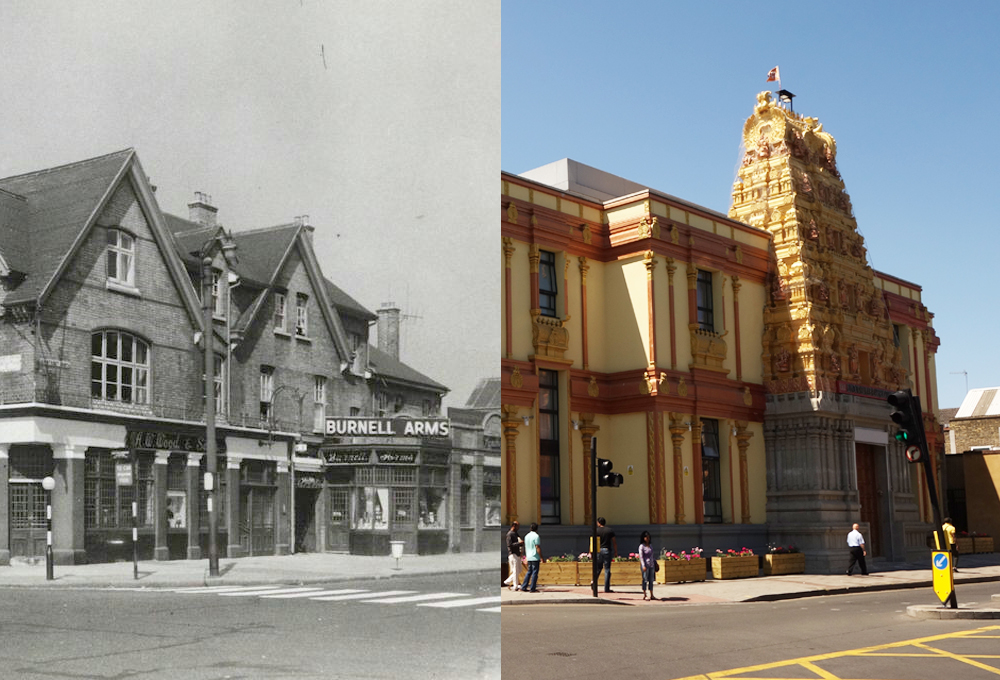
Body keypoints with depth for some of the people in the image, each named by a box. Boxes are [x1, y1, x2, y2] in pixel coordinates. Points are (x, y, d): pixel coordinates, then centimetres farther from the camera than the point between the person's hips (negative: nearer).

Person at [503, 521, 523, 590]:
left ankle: (507, 582, 20)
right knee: (515, 571, -6)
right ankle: (515, 586, 0)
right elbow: (509, 545, -20)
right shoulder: (509, 534, -12)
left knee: (518, 571, 12)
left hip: (517, 554, 9)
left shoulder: (516, 534, 17)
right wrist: (519, 543, -22)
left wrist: (521, 543, 4)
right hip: (513, 554, -9)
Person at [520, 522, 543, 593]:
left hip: (529, 558, 7)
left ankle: (524, 587, 10)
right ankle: (533, 589, -2)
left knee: (529, 572, 14)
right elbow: (538, 548, -16)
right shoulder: (536, 536, -12)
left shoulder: (526, 536, 11)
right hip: (535, 557, -7)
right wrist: (541, 557, -13)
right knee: (535, 572, -3)